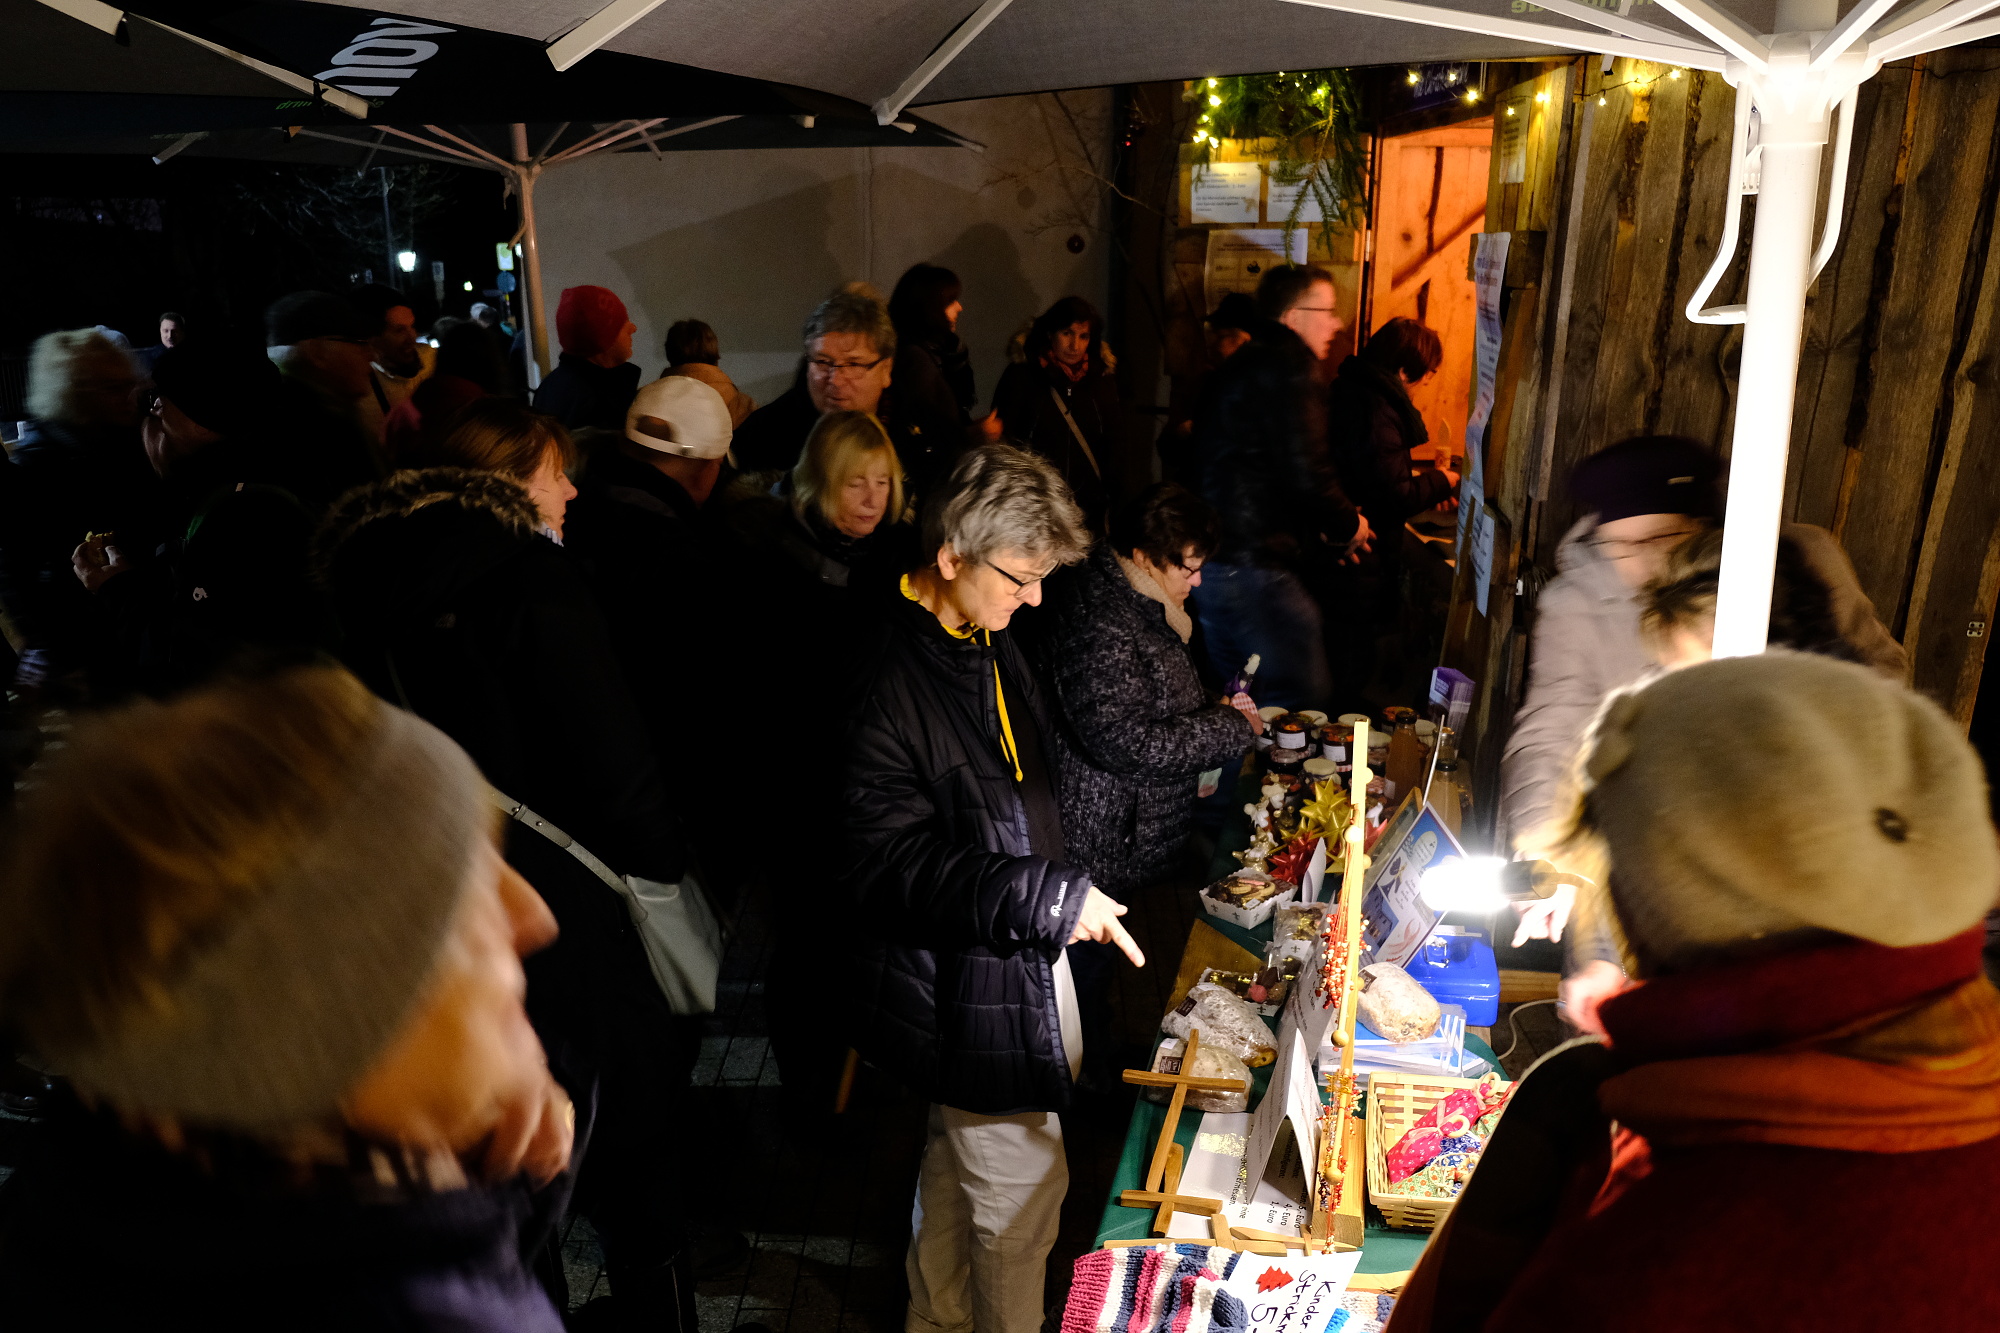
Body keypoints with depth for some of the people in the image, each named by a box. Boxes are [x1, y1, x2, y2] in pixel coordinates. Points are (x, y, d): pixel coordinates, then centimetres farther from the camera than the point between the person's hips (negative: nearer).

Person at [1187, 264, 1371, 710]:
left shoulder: (1238, 367, 21)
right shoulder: (1289, 368, -11)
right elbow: (1306, 476, -18)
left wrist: (1324, 534, 20)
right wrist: (1348, 525, 1)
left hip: (1211, 564, 11)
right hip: (1255, 568, -11)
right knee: (1305, 704, -6)